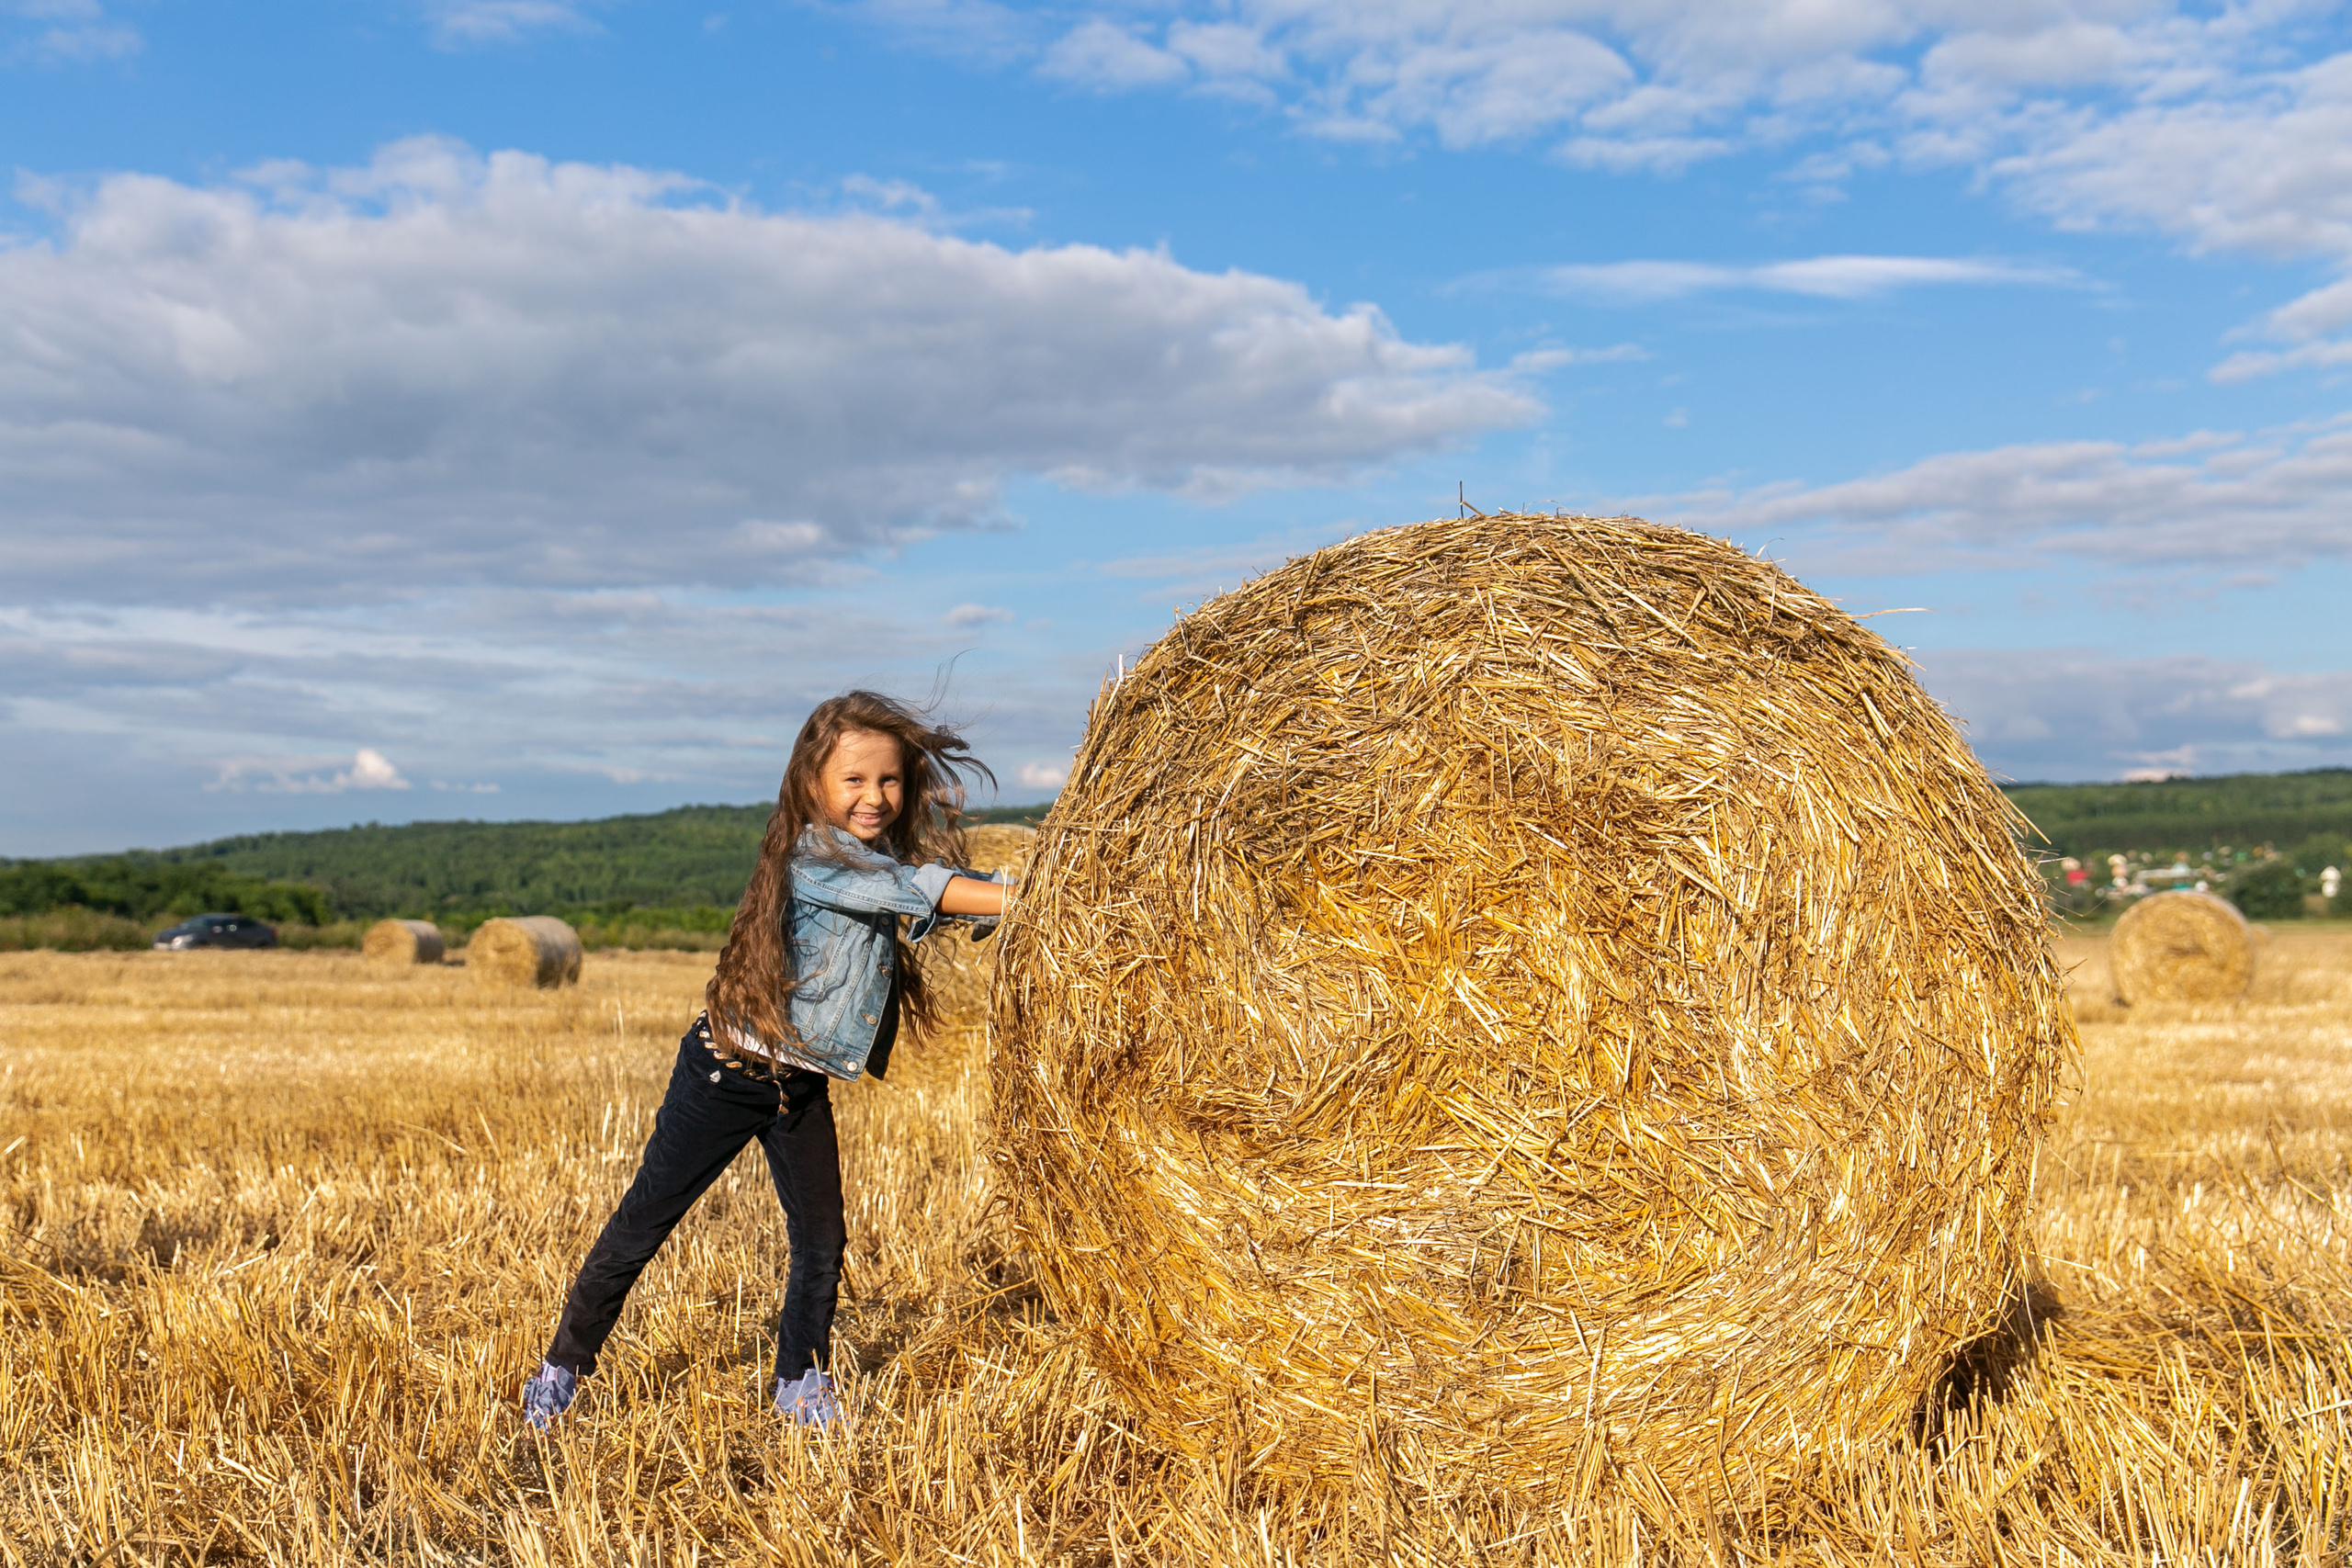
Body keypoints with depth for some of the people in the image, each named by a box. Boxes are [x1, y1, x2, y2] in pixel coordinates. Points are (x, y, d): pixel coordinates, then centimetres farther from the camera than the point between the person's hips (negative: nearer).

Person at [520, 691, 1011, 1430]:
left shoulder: (885, 856, 4)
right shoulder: (815, 857, -22)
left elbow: (964, 906, 9)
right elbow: (916, 891, -33)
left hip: (801, 1085, 7)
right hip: (728, 1070, -7)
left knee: (821, 1238, 7)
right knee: (646, 1219, 4)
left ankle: (802, 1384, 26)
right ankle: (561, 1368, 20)